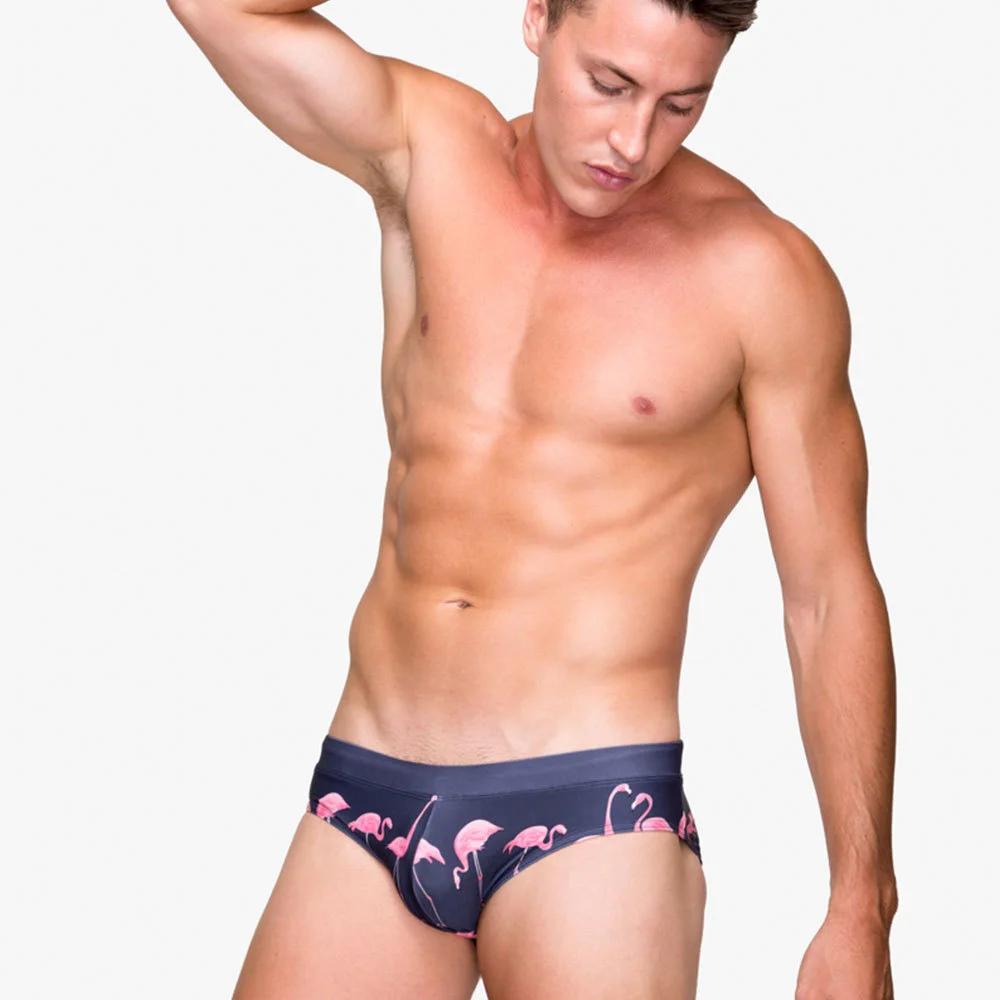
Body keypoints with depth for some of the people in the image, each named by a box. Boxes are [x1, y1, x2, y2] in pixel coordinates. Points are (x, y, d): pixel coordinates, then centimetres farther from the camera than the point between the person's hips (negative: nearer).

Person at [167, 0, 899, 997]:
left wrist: (859, 913, -3)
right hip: (363, 805, 3)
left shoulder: (761, 274, -5)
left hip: (592, 825, -3)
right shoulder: (429, 149, 5)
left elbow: (831, 600, -2)